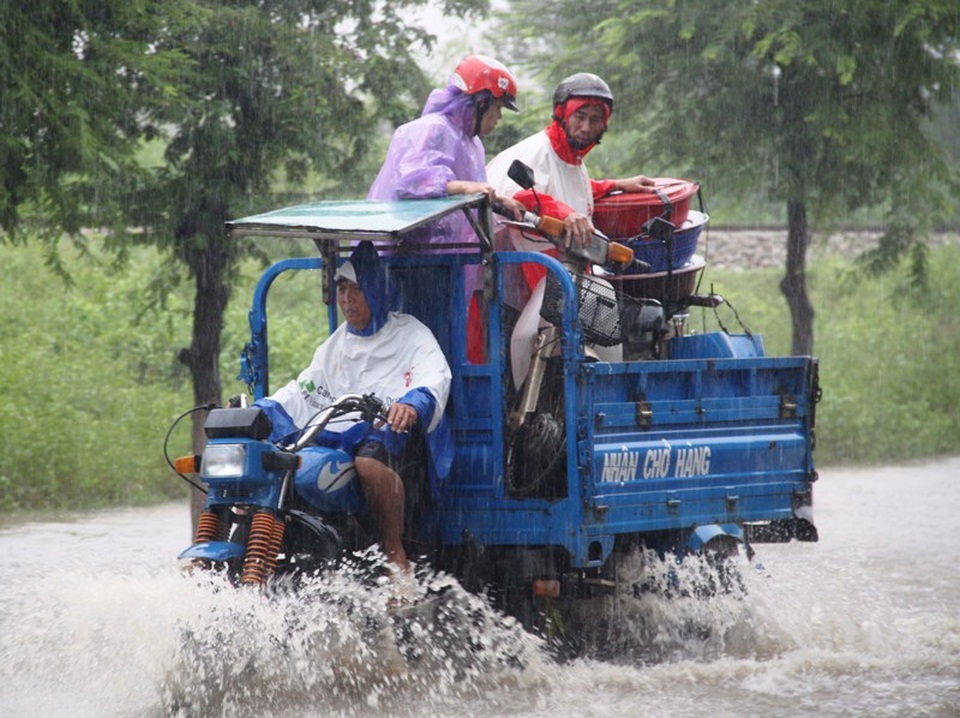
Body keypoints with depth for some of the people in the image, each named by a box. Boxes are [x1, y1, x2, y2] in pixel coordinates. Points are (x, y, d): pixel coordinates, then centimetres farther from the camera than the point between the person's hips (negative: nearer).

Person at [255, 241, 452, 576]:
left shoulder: (410, 335, 9)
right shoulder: (336, 345, 28)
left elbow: (435, 379, -10)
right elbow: (302, 392, 22)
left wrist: (413, 404, -34)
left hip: (392, 434, -6)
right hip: (335, 440, 6)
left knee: (369, 459, -42)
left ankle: (396, 555, -32)